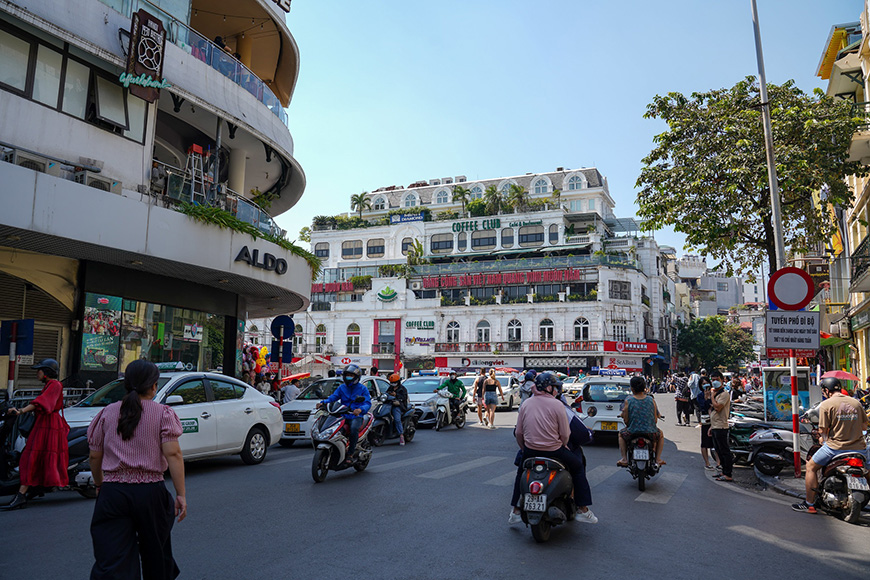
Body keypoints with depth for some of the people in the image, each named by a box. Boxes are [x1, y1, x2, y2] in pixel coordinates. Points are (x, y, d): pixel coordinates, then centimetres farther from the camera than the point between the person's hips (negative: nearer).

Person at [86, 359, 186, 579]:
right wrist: (181, 495, -9)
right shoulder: (163, 413, -3)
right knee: (155, 552, 20)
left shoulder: (107, 414, 6)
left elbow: (94, 457, 10)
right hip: (150, 492, -1)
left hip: (112, 493, 2)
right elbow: (173, 454, -12)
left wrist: (99, 484, 27)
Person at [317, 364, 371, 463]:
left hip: (356, 416, -4)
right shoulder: (342, 387, 17)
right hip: (343, 416, 4)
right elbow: (333, 397, 8)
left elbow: (368, 403, -7)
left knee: (354, 428, -37)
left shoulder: (362, 388, 3)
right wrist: (323, 402, -13)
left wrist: (360, 409, -30)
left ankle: (350, 454, -27)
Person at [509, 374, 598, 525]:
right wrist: (562, 446, 12)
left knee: (520, 474, 29)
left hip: (530, 451, 4)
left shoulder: (525, 405, 5)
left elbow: (518, 433, 7)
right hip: (553, 449, -4)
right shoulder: (557, 405, -8)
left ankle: (515, 512, 25)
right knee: (578, 468, 18)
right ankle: (582, 510, 18)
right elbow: (565, 434, -8)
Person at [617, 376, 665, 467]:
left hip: (632, 432, -1)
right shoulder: (651, 400, -3)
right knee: (660, 434, 36)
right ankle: (658, 458, 23)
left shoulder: (628, 401, -9)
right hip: (650, 432, 1)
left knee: (621, 434, 33)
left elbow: (626, 420, -7)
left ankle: (624, 459, 20)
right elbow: (655, 419, 1)